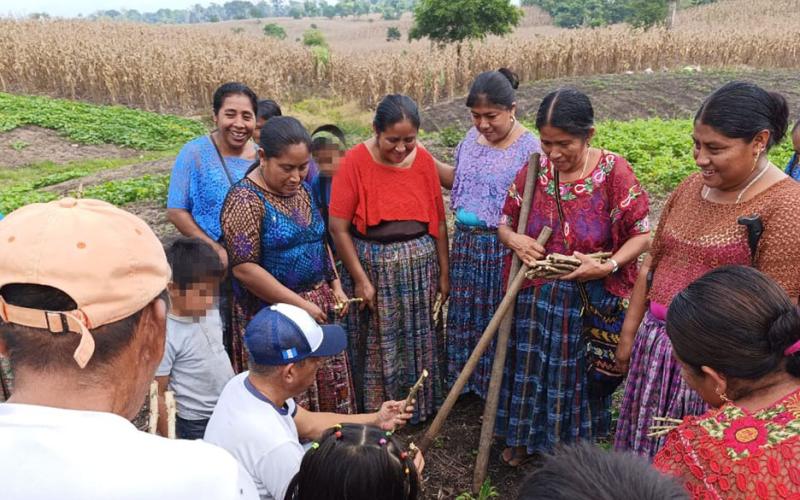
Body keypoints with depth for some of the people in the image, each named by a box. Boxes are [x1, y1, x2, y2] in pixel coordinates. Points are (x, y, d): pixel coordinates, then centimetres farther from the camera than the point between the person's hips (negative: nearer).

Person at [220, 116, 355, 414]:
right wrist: (299, 303, -20)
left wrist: (335, 285, 8)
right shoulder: (246, 200, -17)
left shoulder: (301, 190, 6)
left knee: (327, 385, 15)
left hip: (316, 304, 7)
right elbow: (244, 268, -22)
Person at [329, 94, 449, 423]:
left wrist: (444, 272, 5)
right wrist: (360, 279, -12)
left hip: (419, 266, 3)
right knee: (377, 345, 10)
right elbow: (338, 227, -12)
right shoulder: (355, 162, -13)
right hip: (372, 266, -3)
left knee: (419, 341, 15)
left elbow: (439, 222, 4)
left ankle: (421, 407, 38)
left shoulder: (424, 161, -3)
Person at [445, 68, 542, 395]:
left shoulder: (528, 148, -15)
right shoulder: (472, 137, 5)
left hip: (503, 246, -6)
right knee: (466, 313, 17)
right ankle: (468, 379, 38)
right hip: (466, 242, 7)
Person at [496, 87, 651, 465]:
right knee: (532, 366, 17)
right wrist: (514, 240, -18)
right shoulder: (533, 172, -5)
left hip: (589, 300, -2)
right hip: (535, 298, 3)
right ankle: (526, 437, 42)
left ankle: (574, 442, 41)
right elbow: (504, 224, 5)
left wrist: (608, 266, -25)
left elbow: (642, 234, -9)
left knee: (578, 371, 15)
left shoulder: (614, 171, -14)